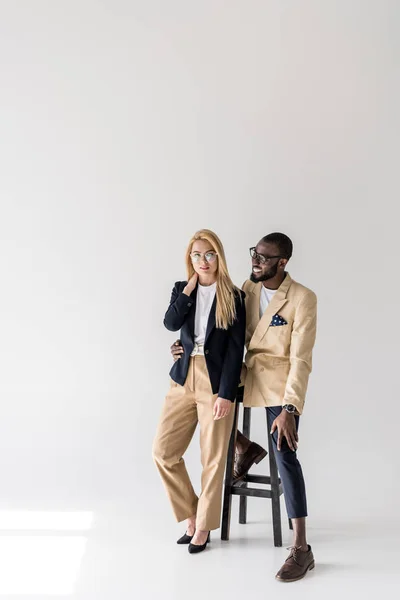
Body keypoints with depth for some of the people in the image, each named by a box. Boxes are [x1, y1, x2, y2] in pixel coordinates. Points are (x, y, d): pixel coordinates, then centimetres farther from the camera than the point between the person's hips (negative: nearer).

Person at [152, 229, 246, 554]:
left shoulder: (233, 296, -3)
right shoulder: (182, 289, 9)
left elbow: (236, 349, -8)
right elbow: (170, 323, -9)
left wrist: (227, 393, -14)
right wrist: (189, 290, -11)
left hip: (216, 382, -4)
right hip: (184, 379, 4)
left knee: (213, 458, 3)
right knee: (163, 451, 3)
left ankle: (203, 526, 21)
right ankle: (192, 515, 22)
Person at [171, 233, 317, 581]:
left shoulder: (302, 298, -17)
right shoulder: (248, 288, 2)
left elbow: (301, 359, -21)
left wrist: (289, 409, -28)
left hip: (280, 383, -7)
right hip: (248, 375, 7)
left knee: (285, 457, -13)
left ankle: (301, 549, -6)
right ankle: (245, 448, 29)